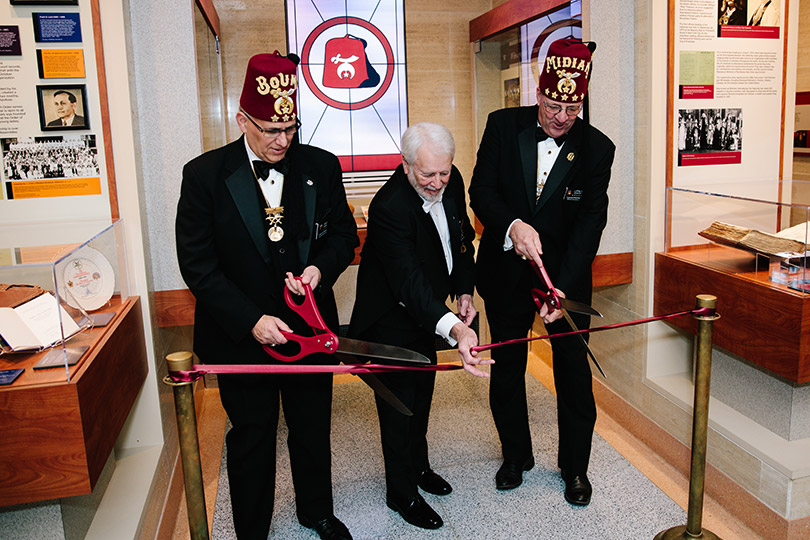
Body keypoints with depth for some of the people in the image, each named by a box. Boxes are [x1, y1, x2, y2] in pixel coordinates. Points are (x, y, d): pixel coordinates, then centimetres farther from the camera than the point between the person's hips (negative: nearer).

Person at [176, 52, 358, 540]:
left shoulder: (321, 167, -3)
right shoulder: (205, 175, -10)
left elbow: (343, 233, 7)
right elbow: (198, 264, -12)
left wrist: (321, 268, -14)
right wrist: (251, 320, -21)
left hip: (310, 329, 3)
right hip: (243, 336, -2)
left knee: (313, 429, 21)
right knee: (251, 439, 15)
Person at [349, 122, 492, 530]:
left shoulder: (451, 182, -11)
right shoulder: (389, 207, -34)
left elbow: (463, 238, 7)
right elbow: (410, 282, -43)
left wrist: (464, 291, 0)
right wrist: (454, 329, -56)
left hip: (426, 311, 8)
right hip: (391, 319, -7)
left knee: (423, 390, 23)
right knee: (399, 401, 5)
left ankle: (419, 465, 46)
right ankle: (402, 493, 26)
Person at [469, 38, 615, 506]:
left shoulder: (597, 148, -9)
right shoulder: (504, 125, -7)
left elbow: (590, 223, -15)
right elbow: (482, 190, -10)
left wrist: (562, 288, -27)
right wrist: (512, 225, -32)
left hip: (567, 274, -1)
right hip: (506, 271, 1)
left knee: (574, 370, 7)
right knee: (506, 367, 13)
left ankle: (575, 466, 29)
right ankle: (516, 455, 35)